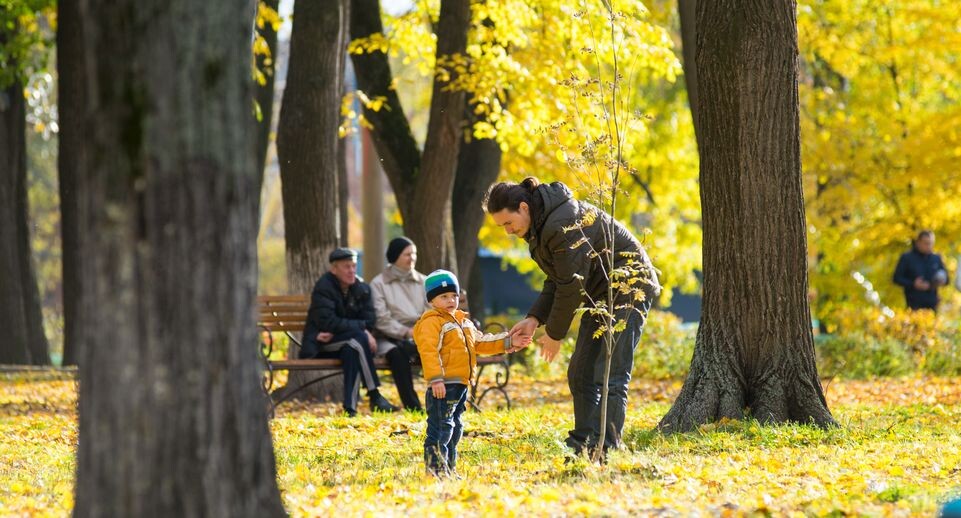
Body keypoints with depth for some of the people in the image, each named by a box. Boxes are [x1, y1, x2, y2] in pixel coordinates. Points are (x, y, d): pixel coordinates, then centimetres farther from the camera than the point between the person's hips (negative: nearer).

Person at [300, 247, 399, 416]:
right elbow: (327, 322, -23)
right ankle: (374, 397, -32)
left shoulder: (361, 287, 6)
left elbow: (369, 320, -3)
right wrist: (361, 328, -25)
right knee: (358, 338, -32)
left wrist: (335, 331, -17)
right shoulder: (323, 287, -11)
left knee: (352, 349, -34)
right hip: (320, 346, -4)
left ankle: (350, 407, -37)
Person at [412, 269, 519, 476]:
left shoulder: (462, 321, 20)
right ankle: (436, 468, -12)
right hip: (443, 385, -10)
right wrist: (435, 379, -30)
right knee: (440, 429, -11)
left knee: (455, 428, 15)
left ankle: (449, 468, 23)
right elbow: (428, 351, -21)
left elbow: (480, 343, 28)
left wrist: (507, 342, 22)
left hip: (461, 385, 10)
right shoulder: (431, 322, -11)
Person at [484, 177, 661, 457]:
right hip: (600, 295, 11)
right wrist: (535, 319, -1)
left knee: (609, 376, -14)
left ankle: (607, 450, -14)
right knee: (580, 374, 9)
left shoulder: (563, 226, -27)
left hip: (627, 289, -11)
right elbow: (557, 279, 11)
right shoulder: (540, 225, 5)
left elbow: (571, 285, -24)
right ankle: (582, 444, 14)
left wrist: (554, 334, -14)